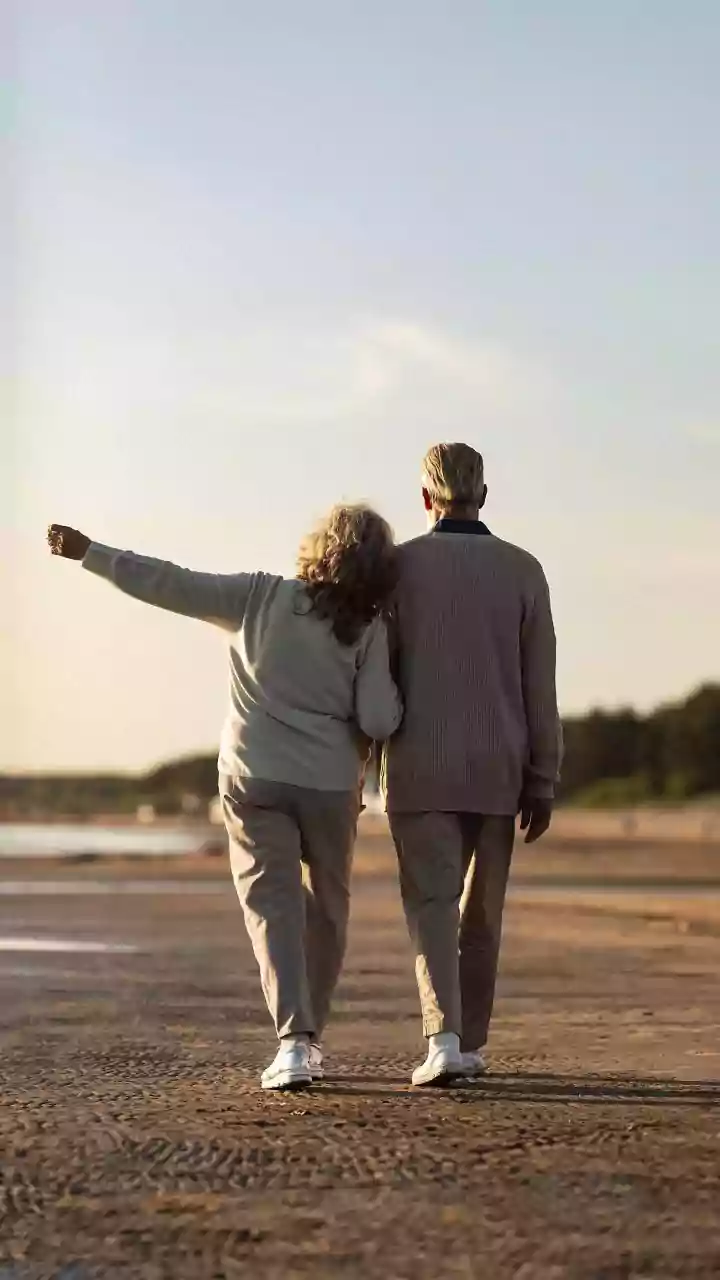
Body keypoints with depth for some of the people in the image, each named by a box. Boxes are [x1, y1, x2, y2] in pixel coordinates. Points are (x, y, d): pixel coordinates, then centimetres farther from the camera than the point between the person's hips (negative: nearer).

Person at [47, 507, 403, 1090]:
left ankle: (294, 1041, -18)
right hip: (331, 784, 0)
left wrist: (89, 552, 5)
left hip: (254, 778, 0)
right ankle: (309, 1037, 22)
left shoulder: (261, 597, -4)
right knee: (326, 910, 17)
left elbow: (172, 585, -3)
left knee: (273, 906, -2)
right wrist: (394, 692, 11)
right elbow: (379, 722, -10)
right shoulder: (370, 630, -6)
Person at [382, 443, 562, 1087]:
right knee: (481, 911, 16)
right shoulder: (523, 570, 1)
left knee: (432, 908, -4)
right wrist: (542, 786, 3)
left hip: (422, 769, -2)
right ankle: (470, 1044, 23)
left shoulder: (399, 565, -4)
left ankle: (444, 1040, -22)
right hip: (496, 771, 2)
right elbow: (539, 689, -1)